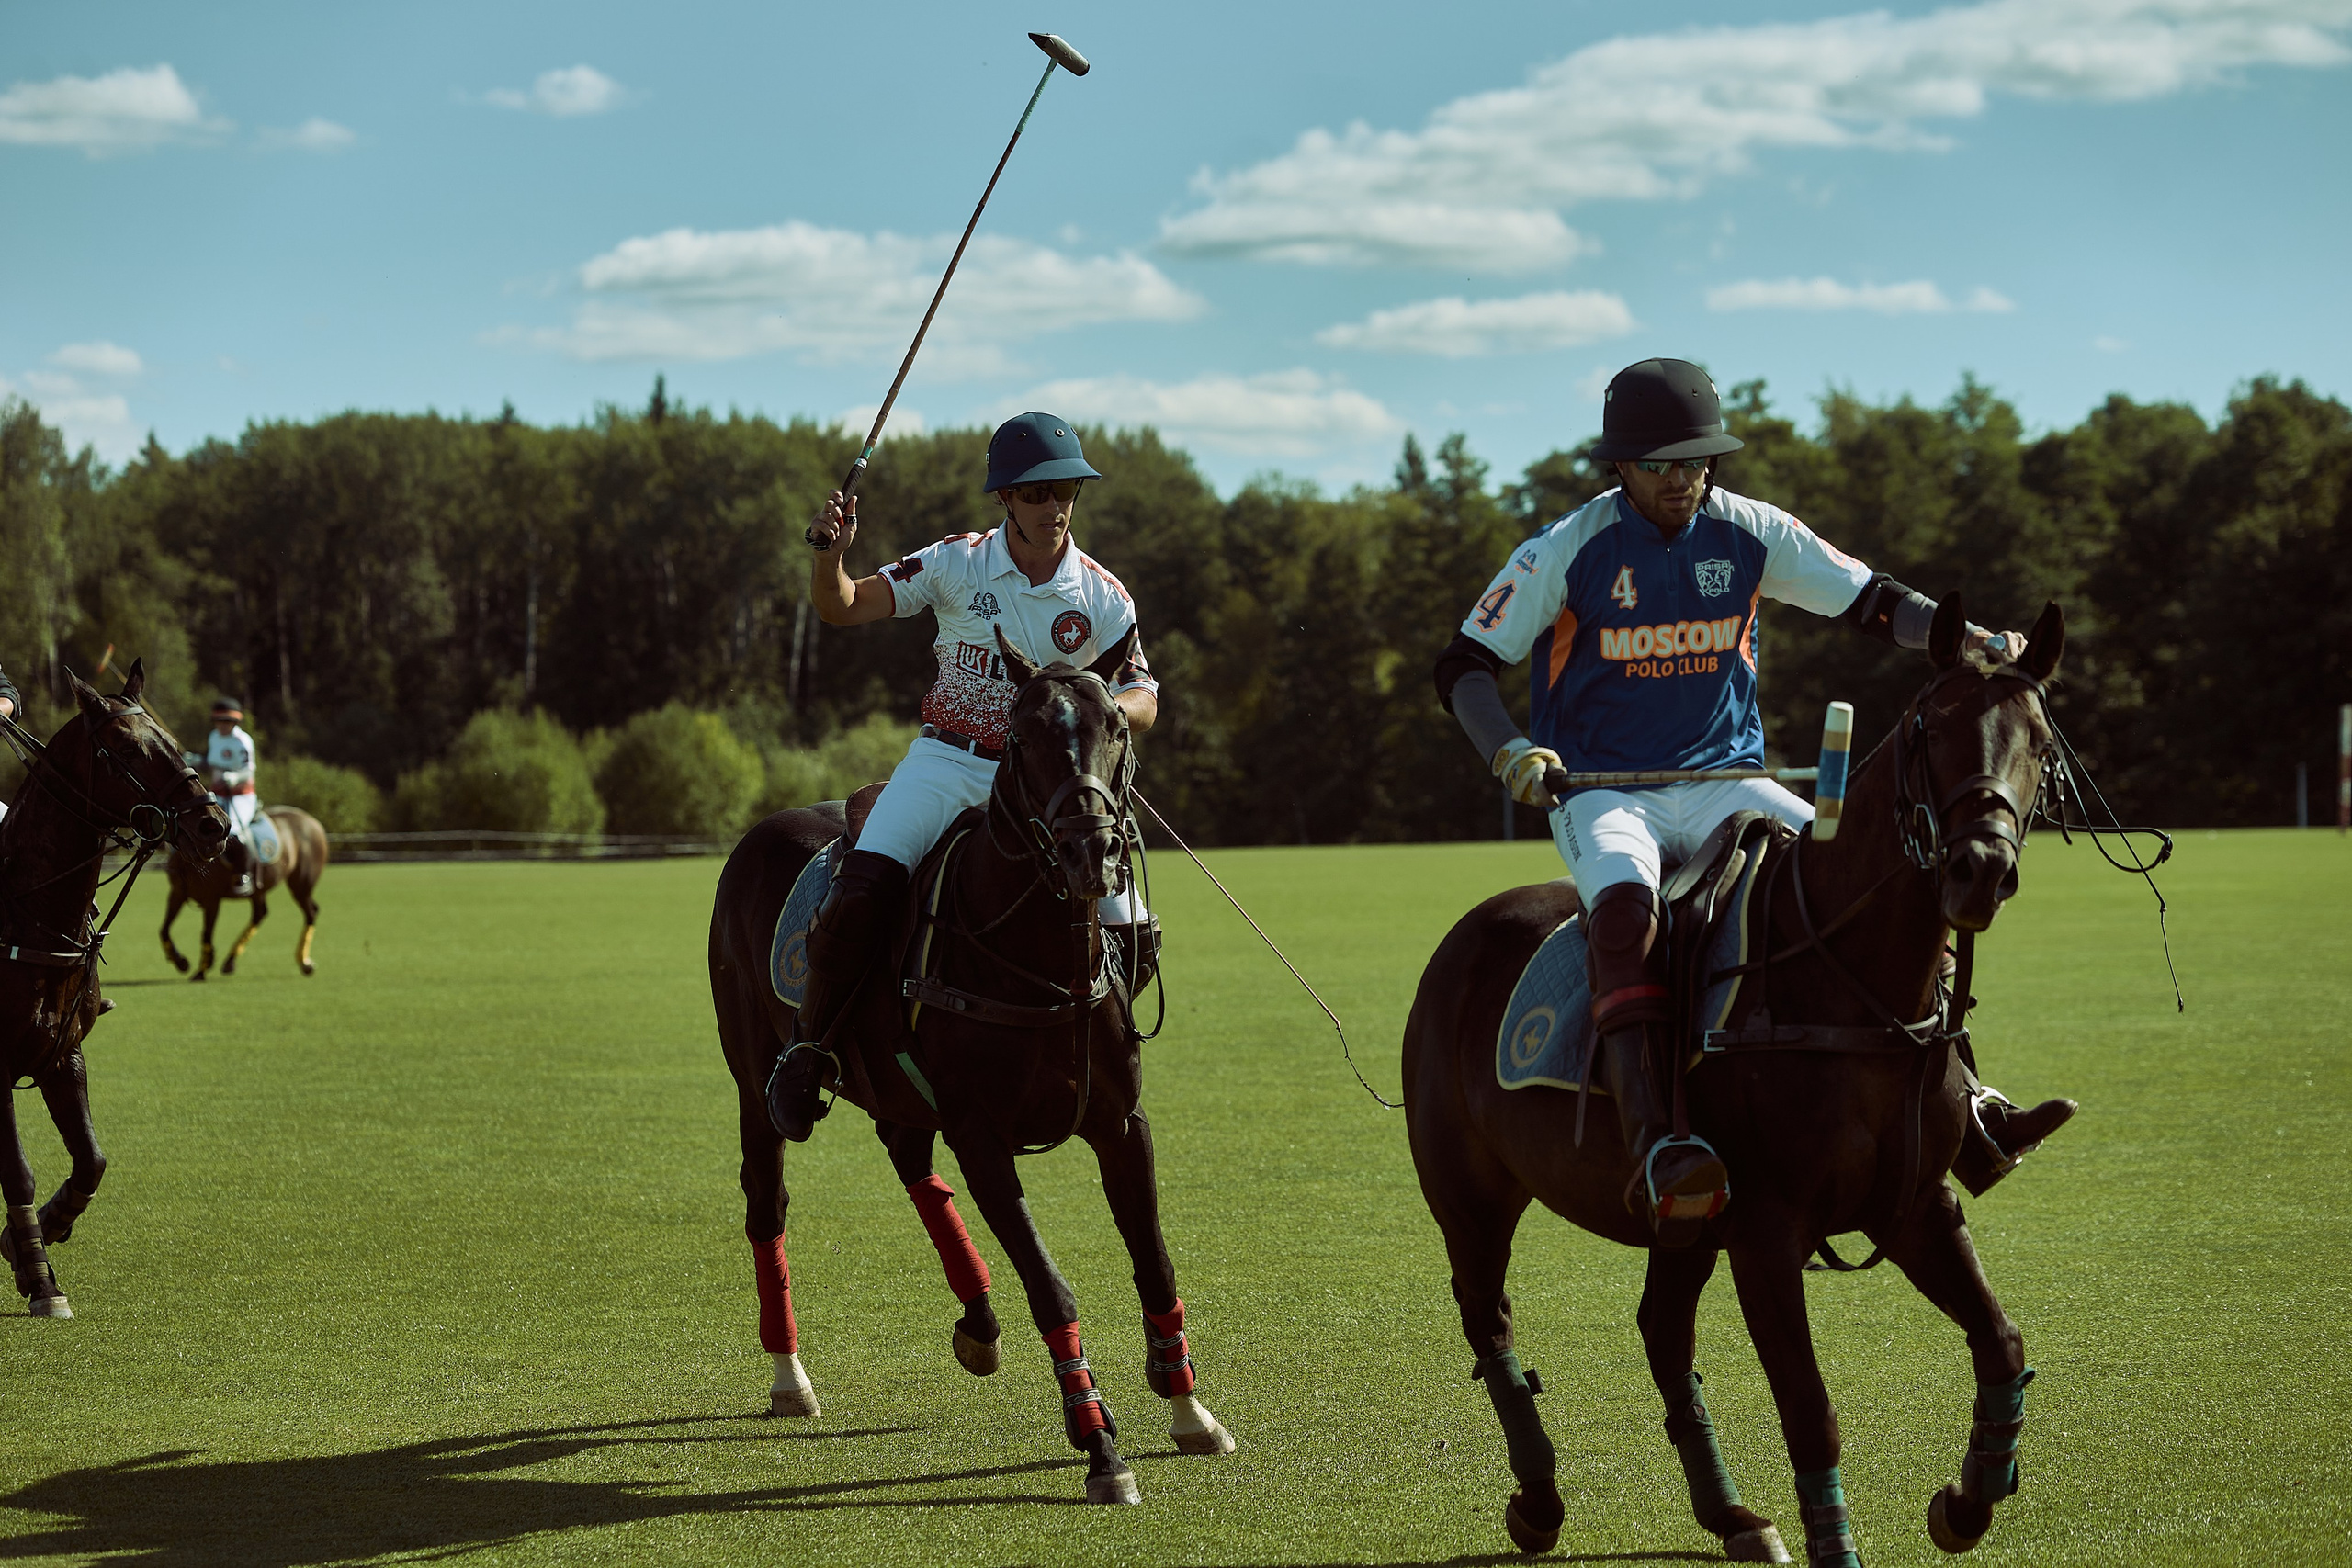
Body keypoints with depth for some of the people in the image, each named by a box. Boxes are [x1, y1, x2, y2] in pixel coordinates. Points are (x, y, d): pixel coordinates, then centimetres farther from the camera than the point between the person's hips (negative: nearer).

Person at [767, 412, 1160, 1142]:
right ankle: (805, 1051, -9)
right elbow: (843, 607, -2)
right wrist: (829, 551, -24)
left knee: (1132, 934, -10)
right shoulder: (957, 563, -2)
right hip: (947, 762, -2)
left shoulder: (1103, 596, 0)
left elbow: (1144, 701, 1)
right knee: (862, 890, -28)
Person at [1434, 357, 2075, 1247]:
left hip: (1725, 783, 4)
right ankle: (1652, 1147, -50)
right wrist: (1509, 751, -23)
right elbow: (1465, 665, -4)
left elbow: (1873, 604, 5)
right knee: (1624, 904, -37)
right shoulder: (1569, 551, -6)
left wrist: (1969, 639, -13)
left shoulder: (1749, 535, 3)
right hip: (1602, 793, -4)